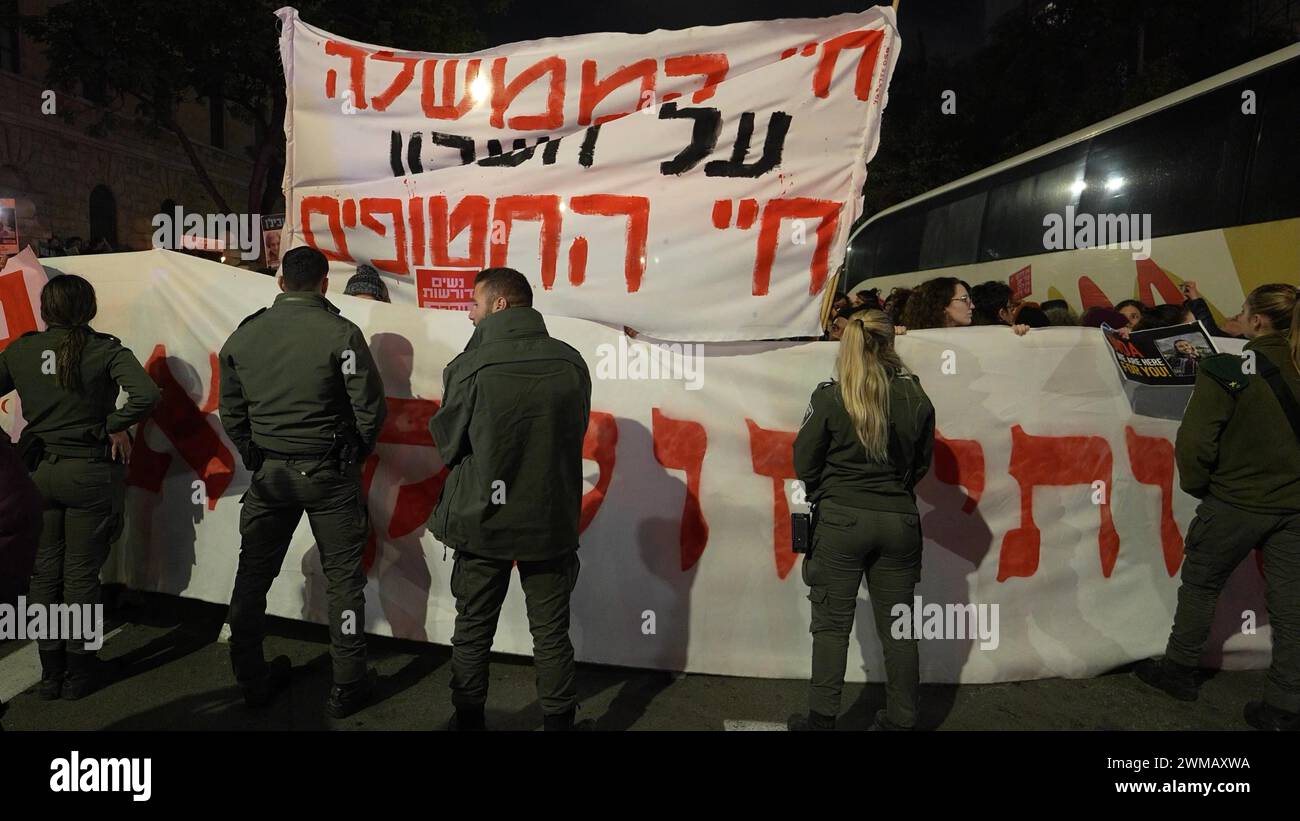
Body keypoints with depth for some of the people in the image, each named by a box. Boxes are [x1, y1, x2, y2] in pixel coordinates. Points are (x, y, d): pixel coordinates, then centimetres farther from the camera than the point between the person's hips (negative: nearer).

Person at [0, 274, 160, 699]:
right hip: (90, 472, -3)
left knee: (44, 572, 15)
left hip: (36, 472, 3)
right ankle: (78, 671, 18)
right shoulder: (105, 350, -11)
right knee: (81, 573, 7)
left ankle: (50, 671, 24)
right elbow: (146, 394, -26)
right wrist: (117, 426, -11)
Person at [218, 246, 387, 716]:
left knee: (253, 577, 16)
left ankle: (252, 681, 28)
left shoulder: (243, 336, 1)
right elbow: (371, 407, -12)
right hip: (330, 474, -3)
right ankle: (347, 687, 15)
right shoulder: (340, 334, -13)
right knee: (343, 578, 8)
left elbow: (231, 414, 7)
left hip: (269, 473, 4)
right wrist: (355, 454, 5)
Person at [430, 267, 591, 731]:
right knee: (552, 635, 14)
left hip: (483, 520, -1)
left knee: (473, 632, 17)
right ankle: (558, 720, 24)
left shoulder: (469, 368, -15)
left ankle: (468, 719, 31)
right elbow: (575, 436, 4)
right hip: (553, 521, 2)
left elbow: (447, 445, -4)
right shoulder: (572, 364, -7)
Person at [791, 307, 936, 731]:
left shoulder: (830, 397, -10)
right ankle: (901, 719, 22)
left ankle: (822, 717, 12)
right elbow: (921, 462, 8)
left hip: (841, 520, -2)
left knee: (832, 623, 8)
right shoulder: (916, 398, -3)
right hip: (899, 521, 3)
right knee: (896, 625, 12)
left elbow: (804, 462, -3)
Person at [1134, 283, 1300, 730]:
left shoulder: (1227, 370, -18)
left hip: (1235, 503, -5)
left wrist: (1196, 485, -2)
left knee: (1199, 585, 15)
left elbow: (1195, 440, -18)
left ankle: (1178, 670, 28)